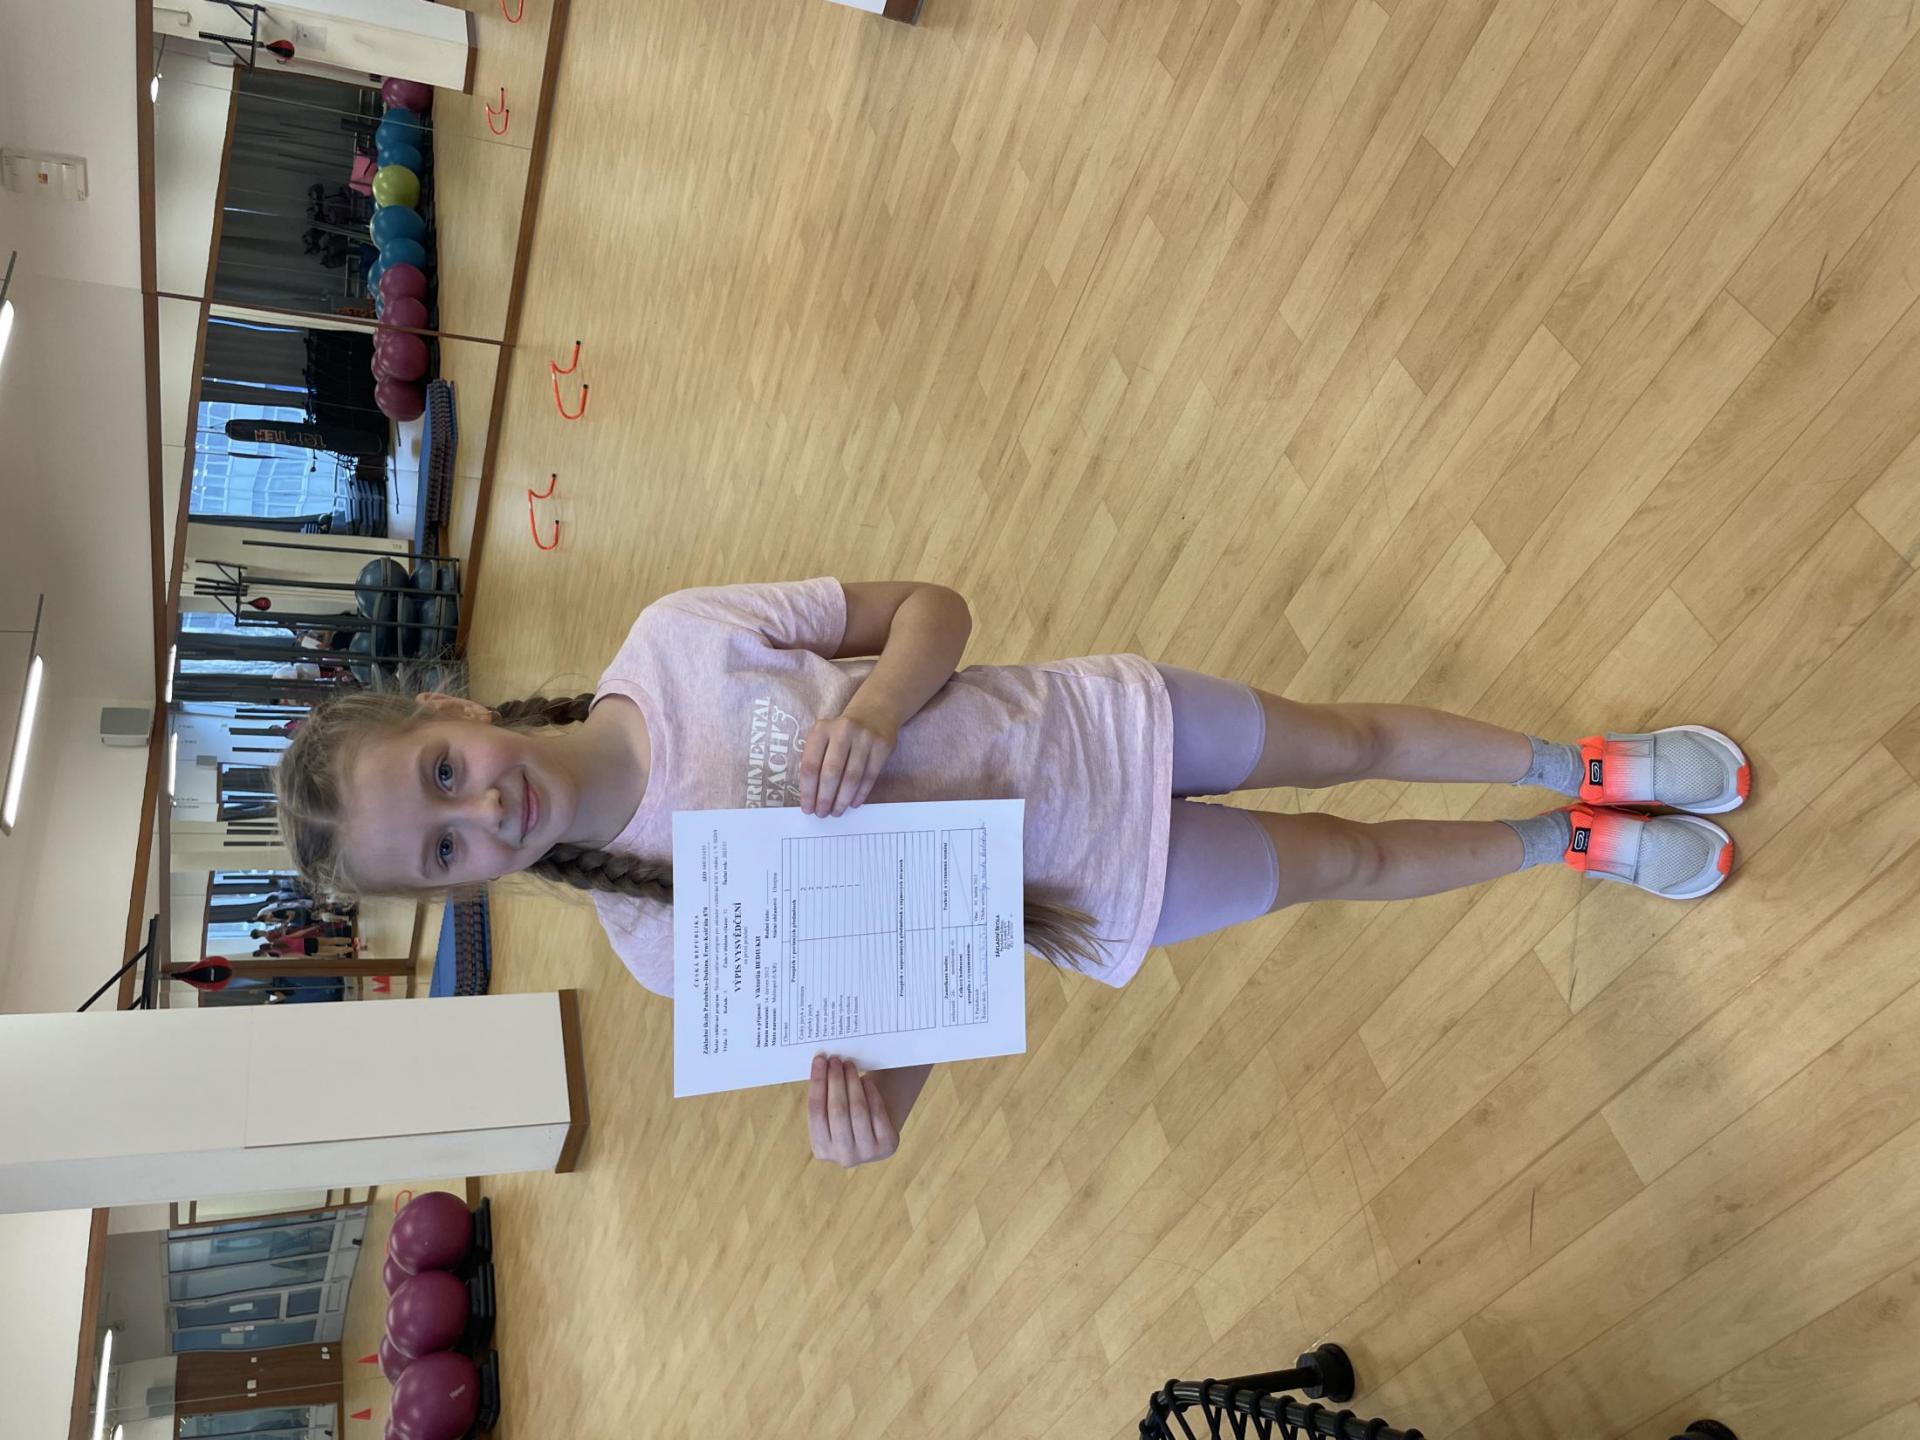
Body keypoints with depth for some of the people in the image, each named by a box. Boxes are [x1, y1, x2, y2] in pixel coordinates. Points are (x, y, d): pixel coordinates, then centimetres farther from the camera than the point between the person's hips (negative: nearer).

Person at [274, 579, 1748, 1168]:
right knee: (1352, 864, 12)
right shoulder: (660, 936, -14)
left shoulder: (674, 637, -17)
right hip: (1088, 884, 0)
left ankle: (1584, 766, 43)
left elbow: (932, 607, -11)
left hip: (1090, 725, 1)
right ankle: (1575, 844, 41)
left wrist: (875, 705, -32)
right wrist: (878, 1099, -29)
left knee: (1353, 740, 13)